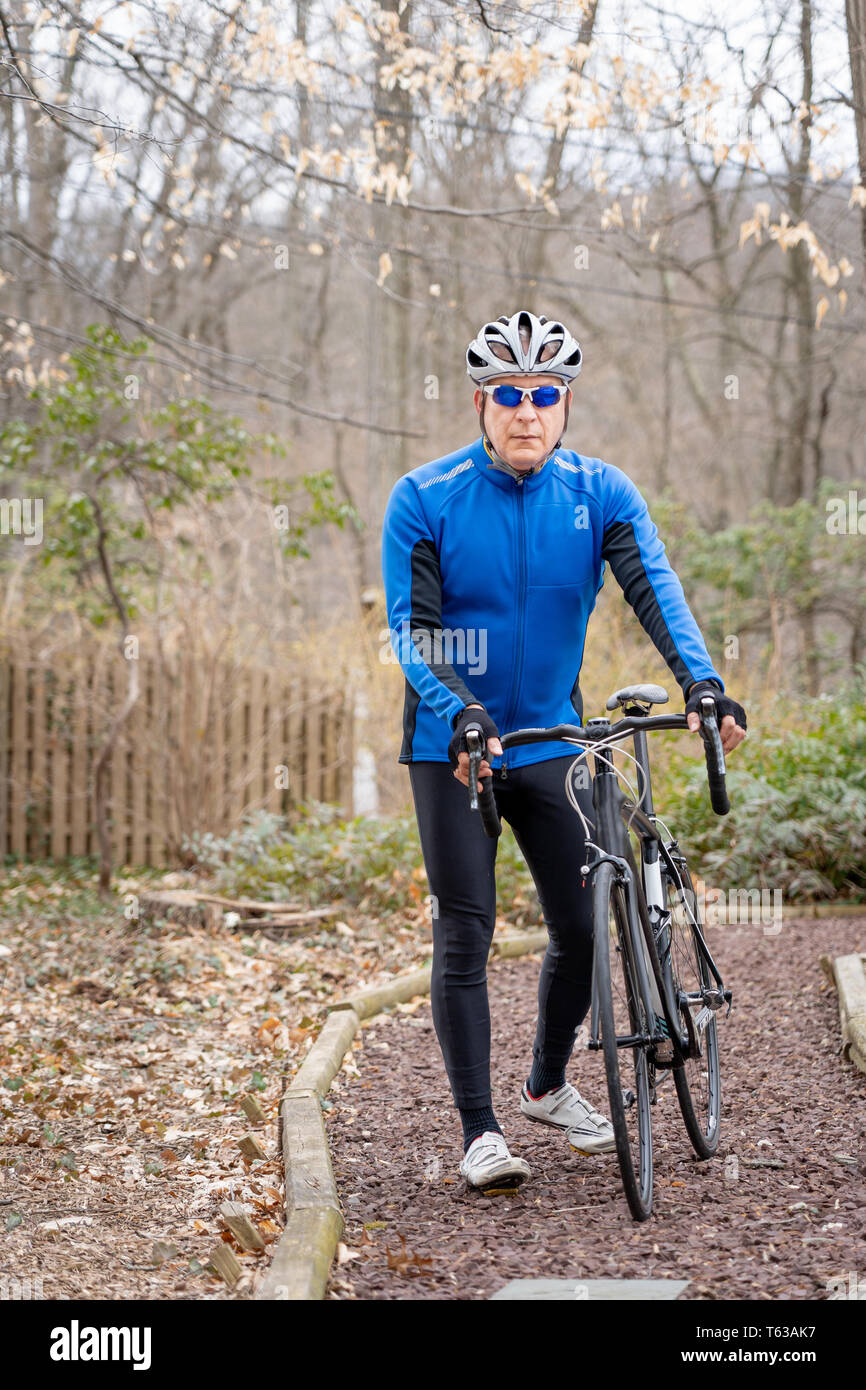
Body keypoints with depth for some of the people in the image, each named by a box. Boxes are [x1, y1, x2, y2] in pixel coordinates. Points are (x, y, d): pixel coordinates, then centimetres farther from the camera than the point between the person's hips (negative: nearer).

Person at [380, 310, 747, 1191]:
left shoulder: (600, 494, -5)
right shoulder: (424, 499, -11)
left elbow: (653, 588, -18)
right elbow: (410, 629, -16)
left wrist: (701, 681, -35)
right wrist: (461, 714, -33)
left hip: (552, 740, 3)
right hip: (452, 746, -3)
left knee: (583, 927, 4)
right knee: (464, 936, -4)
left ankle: (548, 1087, 29)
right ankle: (479, 1132, 5)